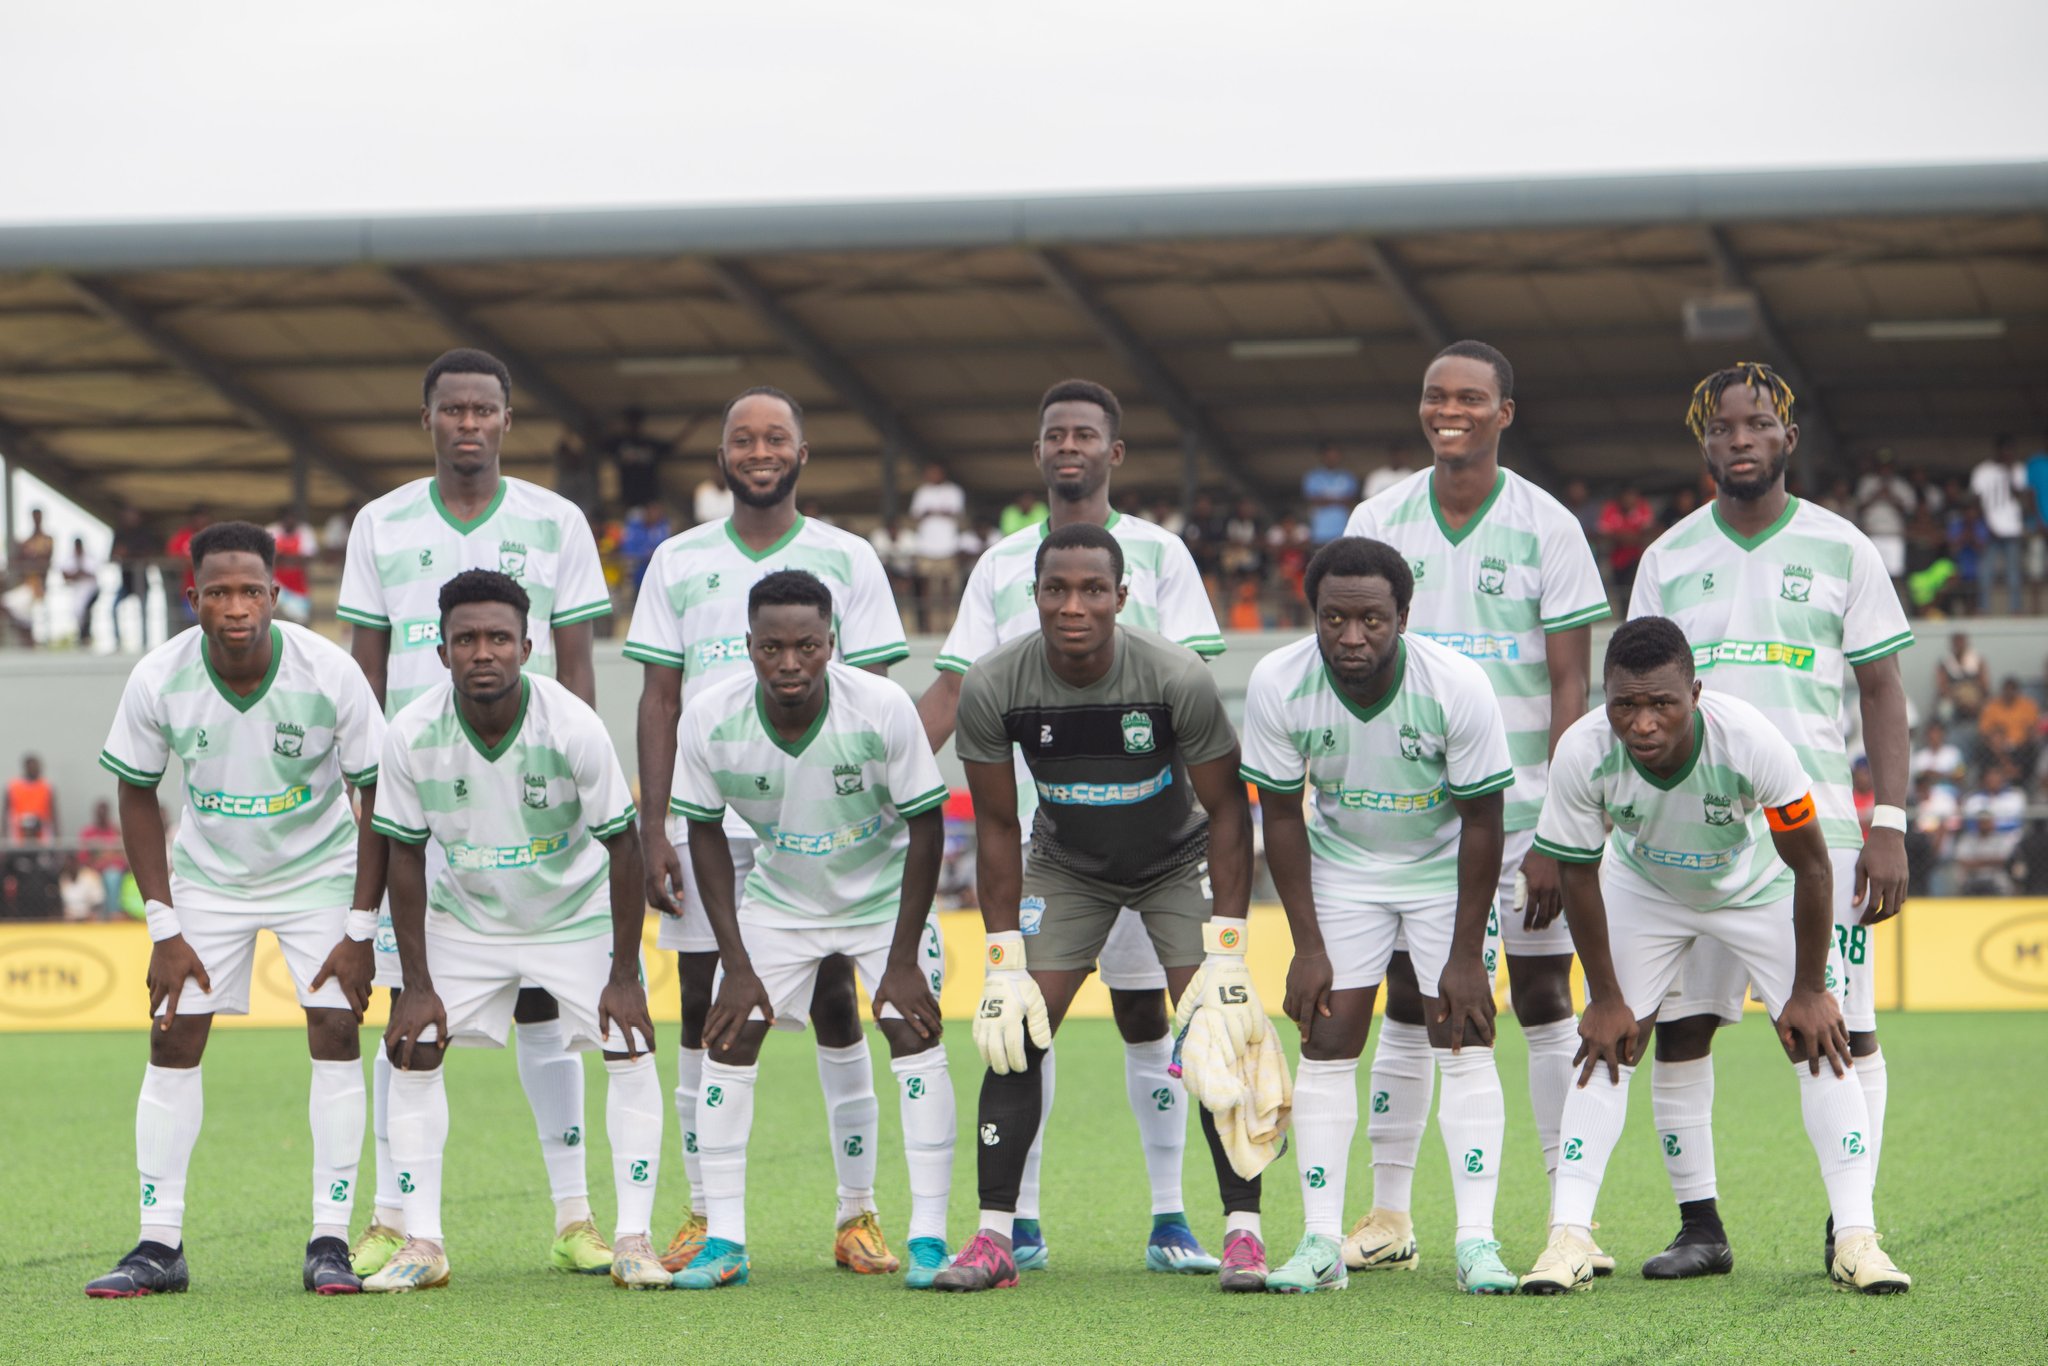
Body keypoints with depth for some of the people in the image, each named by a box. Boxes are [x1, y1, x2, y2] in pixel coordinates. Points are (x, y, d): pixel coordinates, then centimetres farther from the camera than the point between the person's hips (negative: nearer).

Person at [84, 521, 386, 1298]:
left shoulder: (328, 674, -24)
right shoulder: (158, 680, -20)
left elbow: (378, 798, -13)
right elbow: (138, 797, -6)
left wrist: (361, 930, -15)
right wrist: (164, 929, -10)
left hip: (319, 870, -1)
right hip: (206, 876, 1)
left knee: (335, 1031, -12)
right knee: (172, 1039, -6)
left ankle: (330, 1243, -8)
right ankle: (159, 1247, 0)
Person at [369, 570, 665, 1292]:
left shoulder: (573, 727, -27)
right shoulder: (412, 735, -22)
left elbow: (621, 845, -17)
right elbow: (406, 854, -10)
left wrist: (624, 975, -17)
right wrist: (417, 984, -12)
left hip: (578, 914, -2)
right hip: (464, 917, 2)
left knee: (630, 1050, -13)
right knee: (413, 1052, -7)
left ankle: (633, 1240, -6)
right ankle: (422, 1244, 0)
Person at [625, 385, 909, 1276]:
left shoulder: (847, 561, 4)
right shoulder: (679, 562, 8)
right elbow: (659, 702, 7)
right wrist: (653, 828, -1)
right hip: (705, 823, 1)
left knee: (835, 1005, -2)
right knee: (703, 1009, 2)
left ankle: (858, 1213, 4)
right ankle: (705, 1214, 8)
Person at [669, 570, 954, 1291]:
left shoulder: (883, 709, -29)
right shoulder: (710, 717, -24)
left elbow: (926, 827, -17)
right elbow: (706, 833, -9)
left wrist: (903, 960, -18)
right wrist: (736, 964, -13)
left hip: (887, 895, -2)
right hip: (776, 898, 2)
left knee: (914, 1035, -16)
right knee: (729, 1038, -6)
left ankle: (928, 1237, -11)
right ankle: (724, 1241, 0)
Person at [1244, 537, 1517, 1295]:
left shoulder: (1457, 685, -27)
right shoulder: (1278, 684, -22)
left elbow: (1482, 821, -17)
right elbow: (1282, 814, -10)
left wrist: (1467, 955, -15)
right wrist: (1307, 946, -11)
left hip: (1445, 868, -2)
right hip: (1342, 868, 2)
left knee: (1465, 1041, -9)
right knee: (1326, 1043, -5)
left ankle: (1476, 1241, -9)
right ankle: (1321, 1244, -3)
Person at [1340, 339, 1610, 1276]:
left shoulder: (1546, 529, -3)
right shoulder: (1380, 522, 5)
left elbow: (1569, 688, -4)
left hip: (1523, 803, -2)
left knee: (1546, 1003, -2)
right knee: (1408, 1005, 4)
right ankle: (1388, 1216, 9)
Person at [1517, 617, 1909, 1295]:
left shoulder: (1752, 741, -39)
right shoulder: (1582, 754, -34)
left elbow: (1811, 865, -24)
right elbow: (1579, 875, -16)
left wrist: (1808, 991, -18)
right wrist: (1606, 998, -10)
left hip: (1760, 887, -1)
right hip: (1642, 888, 1)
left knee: (1822, 1040, -11)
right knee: (1605, 1045, -9)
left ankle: (1855, 1237, -7)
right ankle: (1569, 1235, -5)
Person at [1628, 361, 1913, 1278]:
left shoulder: (1840, 550, 4)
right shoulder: (1669, 560, 10)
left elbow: (1882, 693, 4)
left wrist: (1890, 825, -5)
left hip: (1817, 819, -2)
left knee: (1846, 1031, -5)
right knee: (1679, 1028, -2)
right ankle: (1699, 1227, 6)